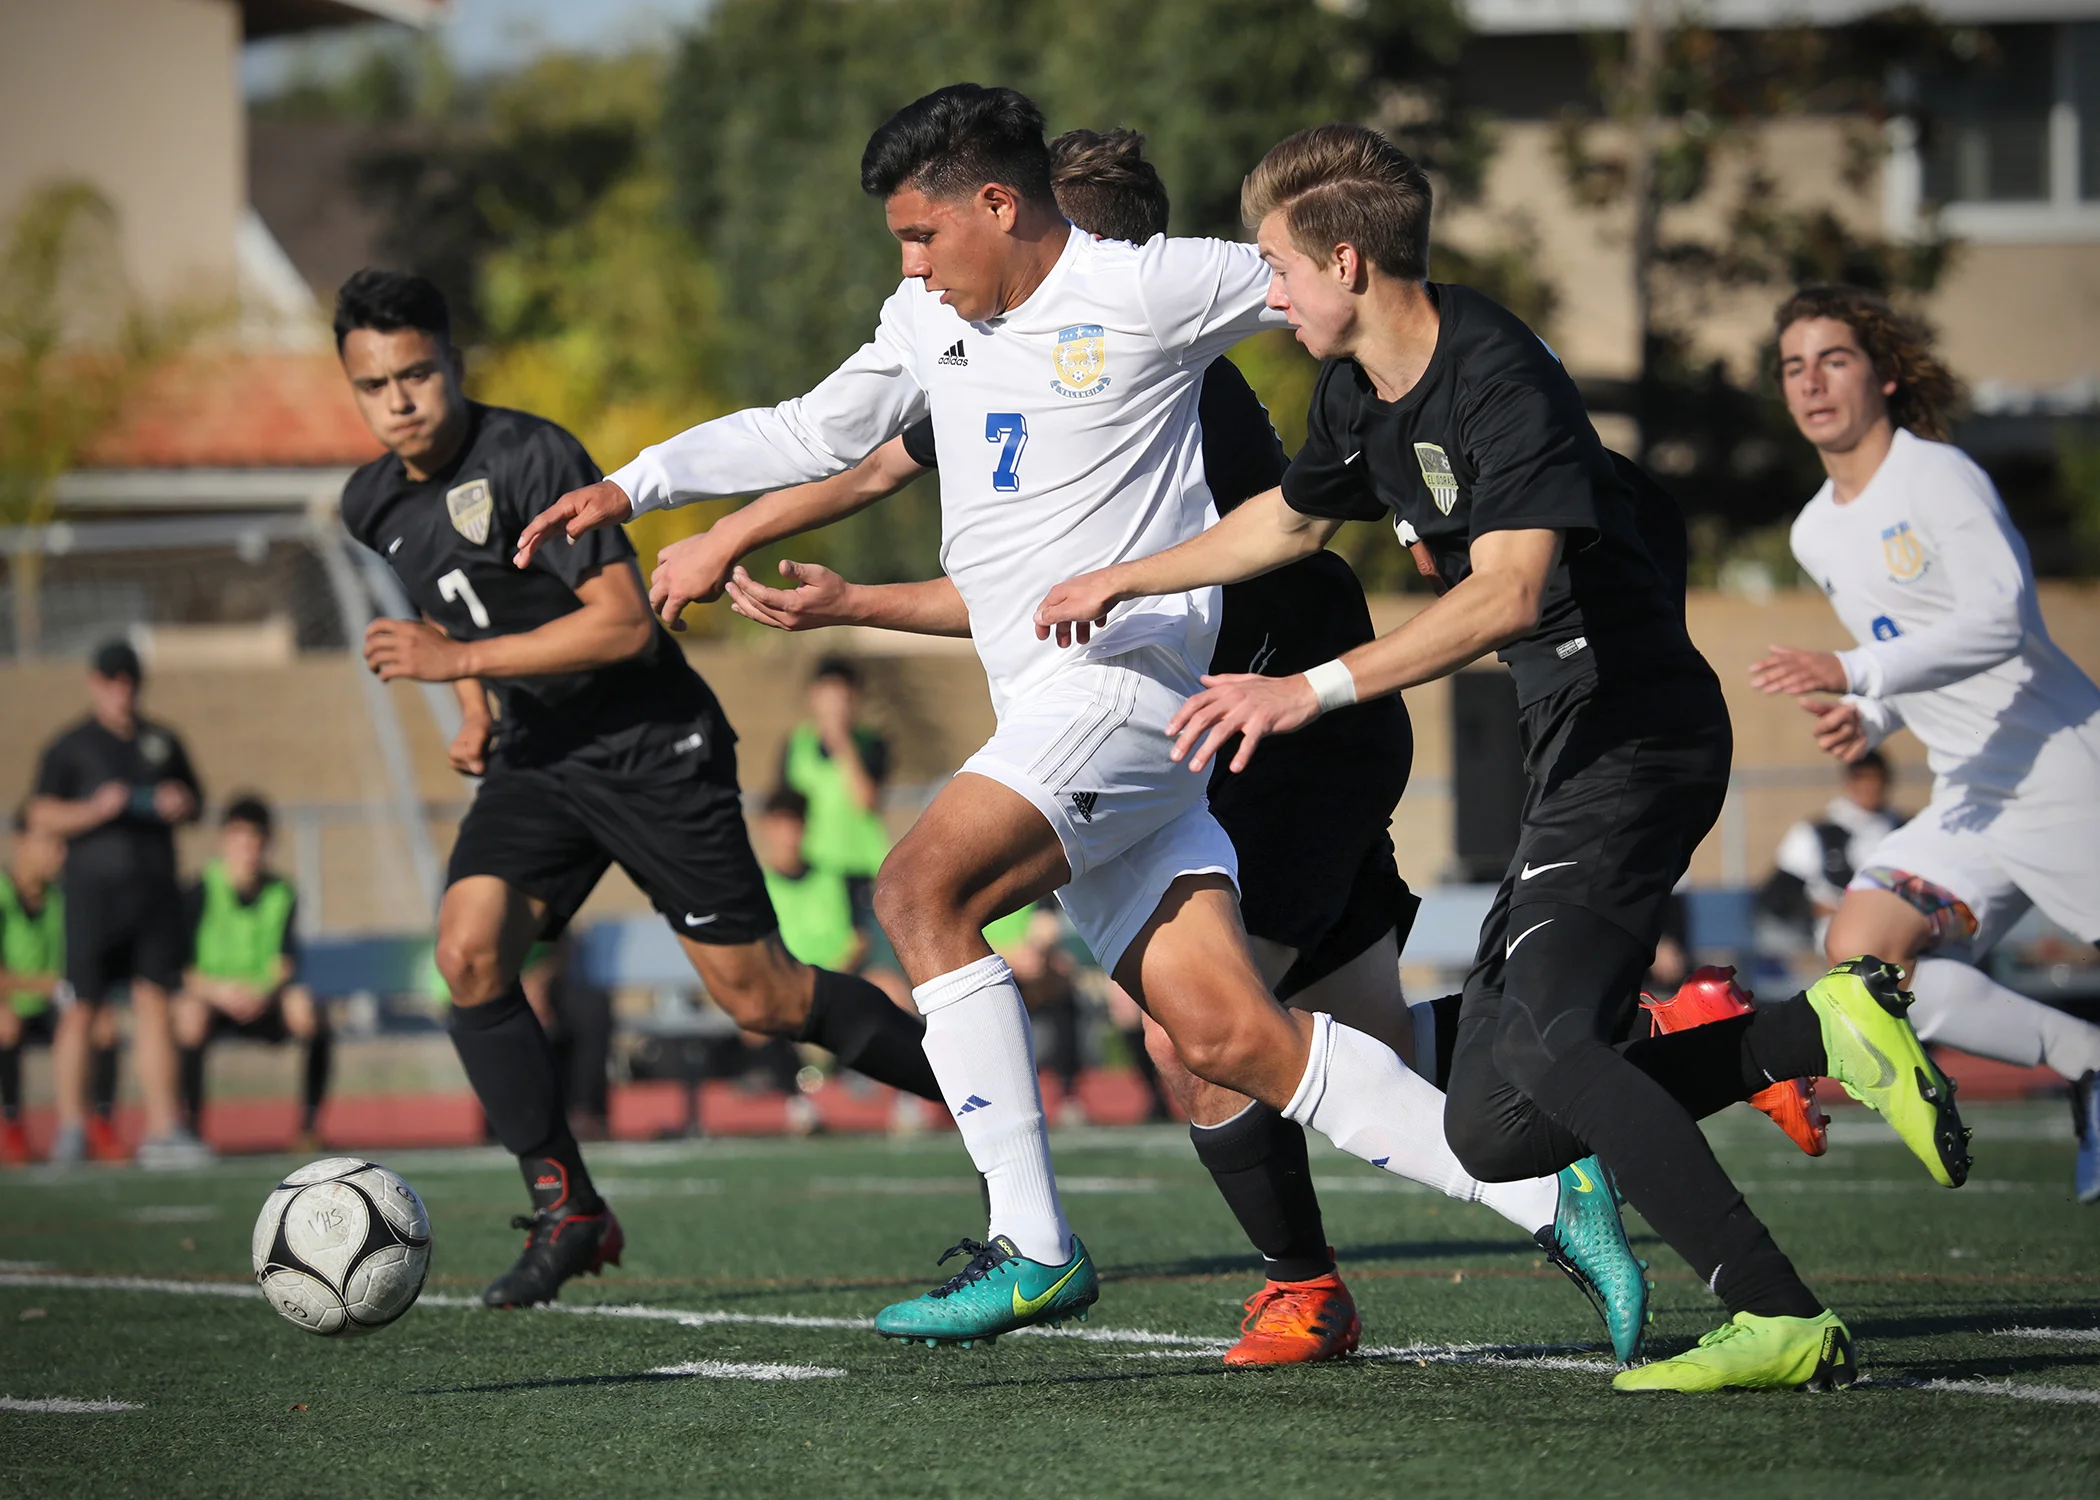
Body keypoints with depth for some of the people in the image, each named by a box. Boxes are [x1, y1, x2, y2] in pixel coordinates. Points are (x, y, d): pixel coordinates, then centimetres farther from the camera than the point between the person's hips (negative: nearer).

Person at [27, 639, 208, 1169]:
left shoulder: (162, 742, 17)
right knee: (82, 1008, -4)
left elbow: (194, 799, 26)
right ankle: (71, 1127, 4)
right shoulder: (69, 747, 4)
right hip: (94, 887, -3)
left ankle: (162, 1129, -4)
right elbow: (42, 816, -3)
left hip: (155, 888, 3)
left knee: (154, 1003, -1)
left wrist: (180, 804, 3)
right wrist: (96, 809, -18)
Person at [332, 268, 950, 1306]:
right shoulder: (375, 504, 4)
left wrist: (462, 658, -27)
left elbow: (624, 622, -25)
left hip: (650, 746, -6)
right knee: (468, 950, -18)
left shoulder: (529, 458, -20)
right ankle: (566, 1210, -7)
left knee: (759, 997, -3)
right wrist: (474, 707, 10)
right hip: (536, 758, 6)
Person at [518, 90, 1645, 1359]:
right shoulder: (930, 322, 17)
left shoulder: (1146, 291, -5)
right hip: (1052, 722, 7)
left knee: (923, 887, -23)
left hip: (1128, 678, -7)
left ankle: (1033, 1247, -22)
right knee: (1232, 1039, -4)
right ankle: (1549, 1194, 0)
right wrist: (632, 488, 23)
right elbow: (814, 435, 29)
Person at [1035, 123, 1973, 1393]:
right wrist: (1126, 579, 38)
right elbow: (1292, 521, 32)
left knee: (1537, 1042, -26)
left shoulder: (1499, 378, -18)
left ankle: (1785, 1323, -25)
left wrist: (1313, 690, -36)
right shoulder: (1359, 396, 11)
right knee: (1494, 1131, 2)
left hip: (1639, 736, -9)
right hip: (1576, 757, 9)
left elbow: (1508, 593, -31)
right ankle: (1823, 1028, 4)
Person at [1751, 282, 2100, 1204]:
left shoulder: (1938, 476, -11)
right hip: (1971, 801, 7)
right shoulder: (1816, 534, 13)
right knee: (1862, 955, -13)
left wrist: (1854, 674, -34)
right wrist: (1868, 722, 5)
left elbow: (1998, 619, -26)